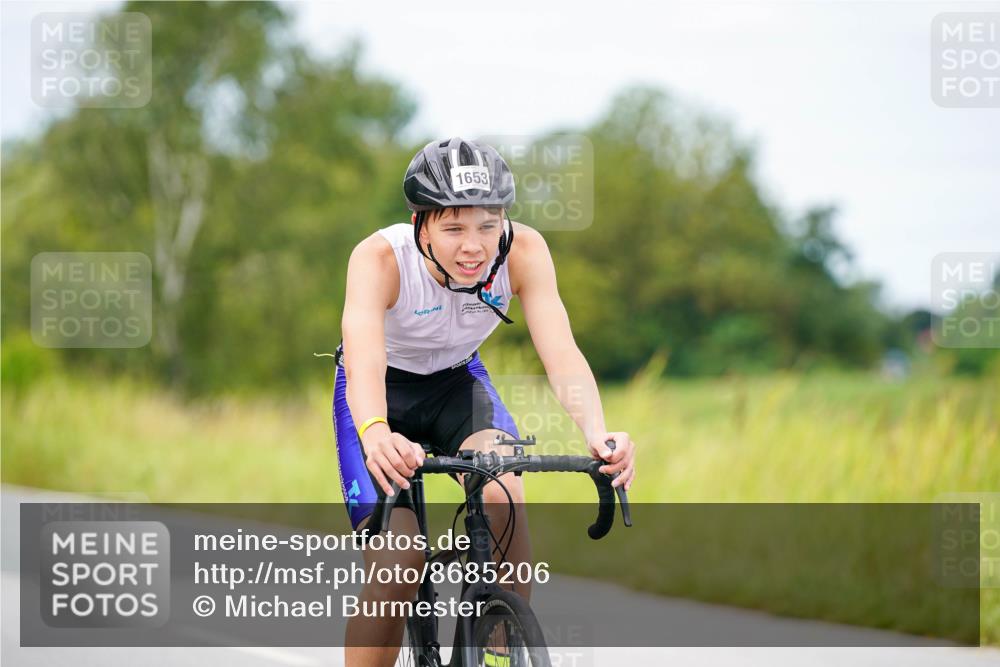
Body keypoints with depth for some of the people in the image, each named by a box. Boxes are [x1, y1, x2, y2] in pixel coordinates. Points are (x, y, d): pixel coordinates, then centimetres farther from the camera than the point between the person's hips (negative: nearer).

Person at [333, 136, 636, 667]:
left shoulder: (523, 250, -26)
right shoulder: (380, 258, -33)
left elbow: (561, 351, -35)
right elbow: (363, 360, -48)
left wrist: (598, 434, -54)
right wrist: (375, 434, -69)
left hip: (458, 381, 2)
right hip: (384, 390, -2)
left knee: (503, 491, -29)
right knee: (396, 565, -18)